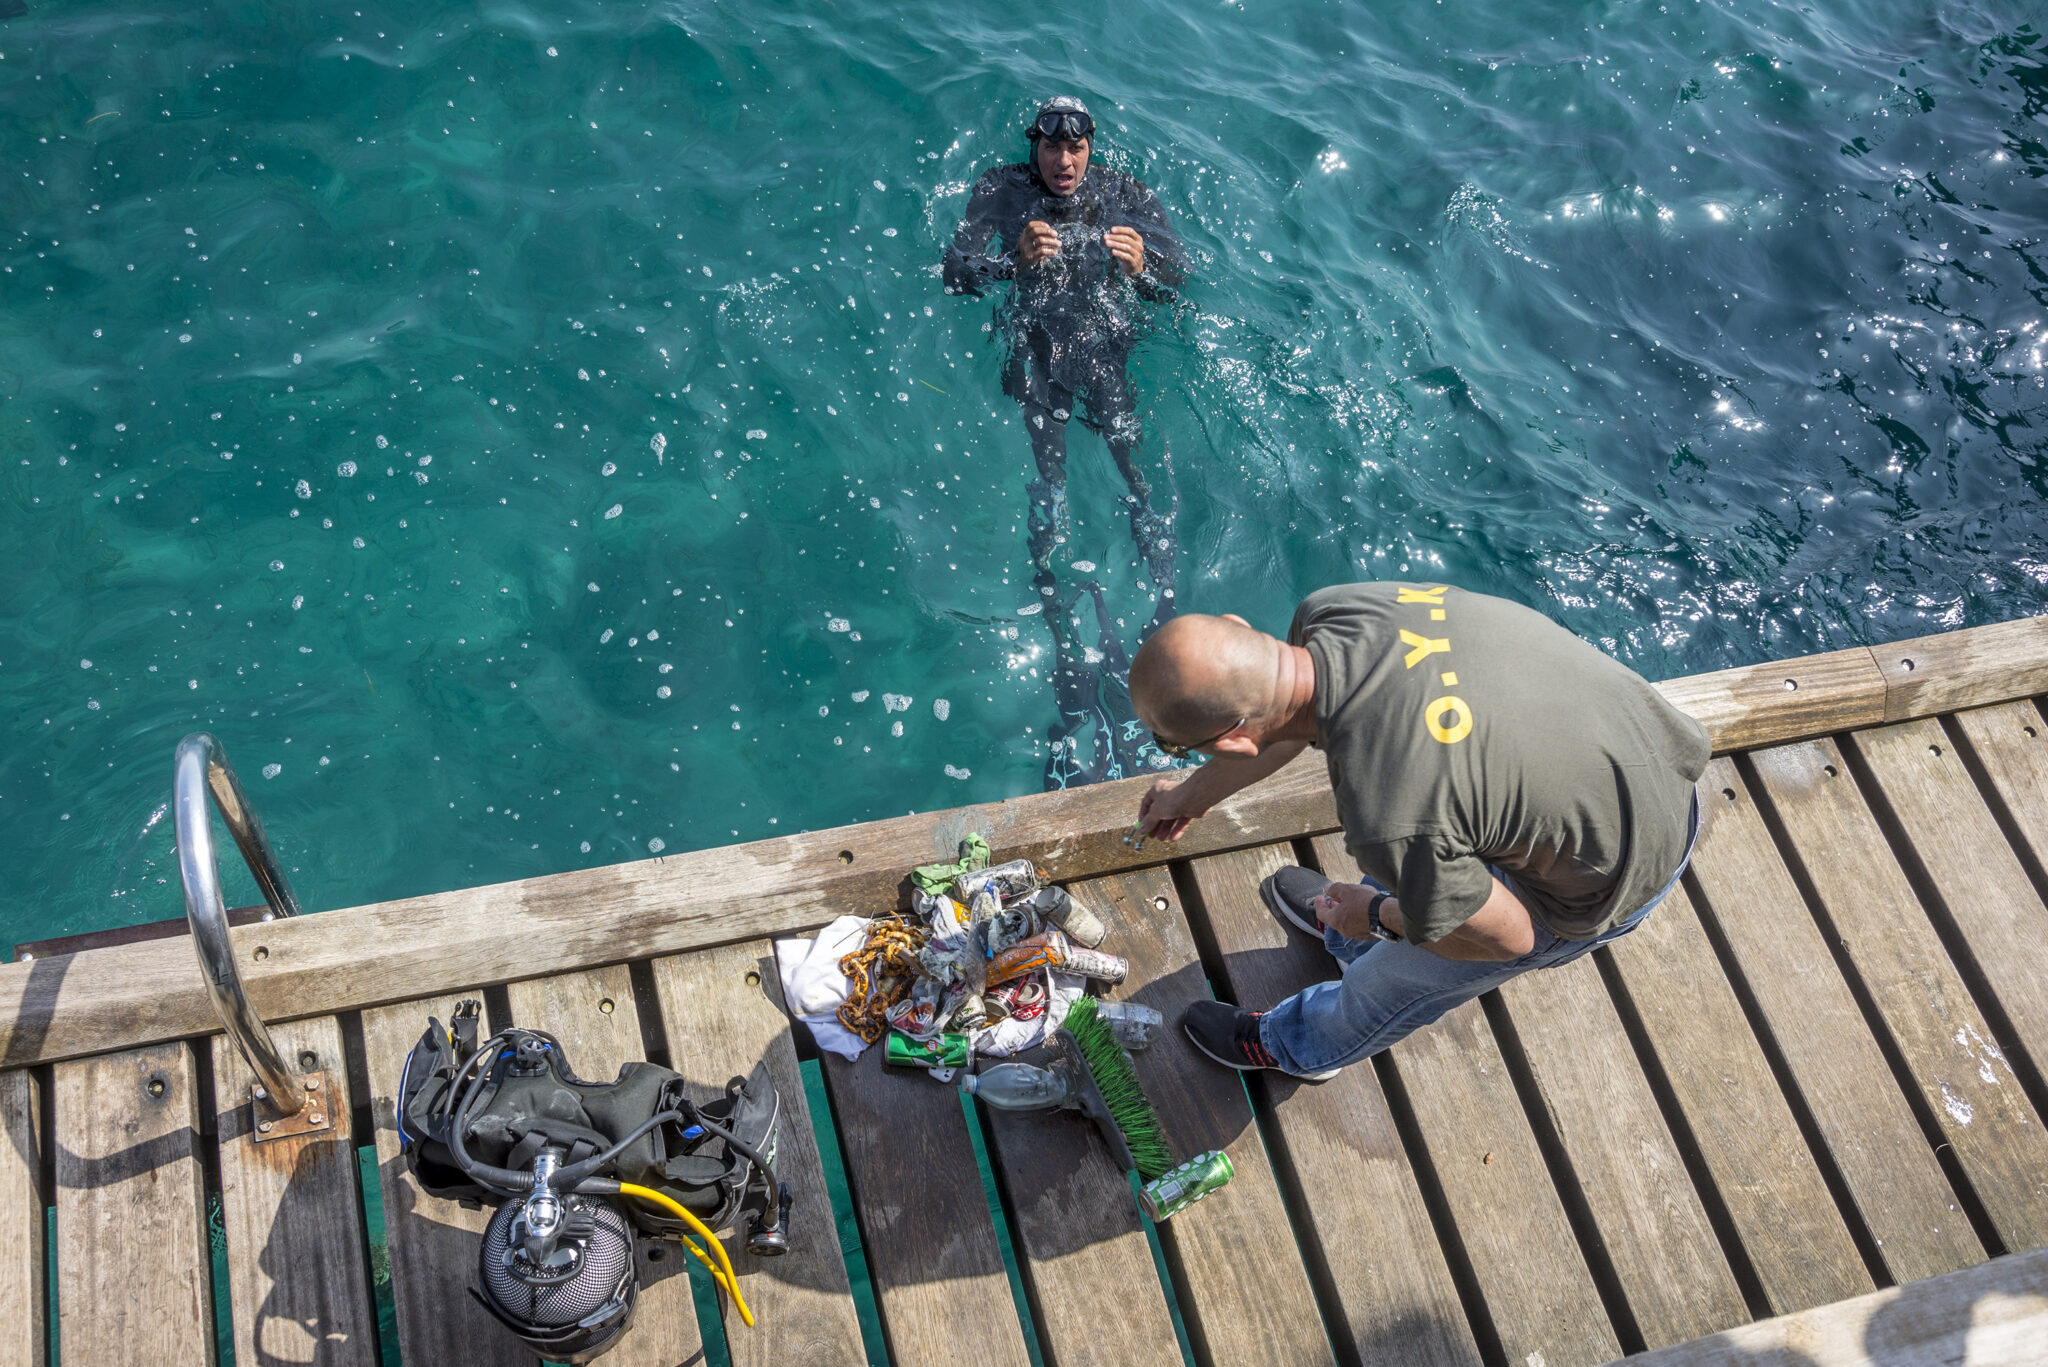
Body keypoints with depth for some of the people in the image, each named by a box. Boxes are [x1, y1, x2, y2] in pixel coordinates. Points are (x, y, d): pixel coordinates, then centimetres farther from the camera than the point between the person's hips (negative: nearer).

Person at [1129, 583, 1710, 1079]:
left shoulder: (1386, 822, -41)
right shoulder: (1330, 610, -20)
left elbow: (1508, 937, -20)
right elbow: (1283, 731, 5)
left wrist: (1378, 916, -3)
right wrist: (1193, 794, 21)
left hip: (1614, 871, -6)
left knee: (1403, 975, 18)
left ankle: (1297, 1045, 49)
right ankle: (1346, 932, 63)